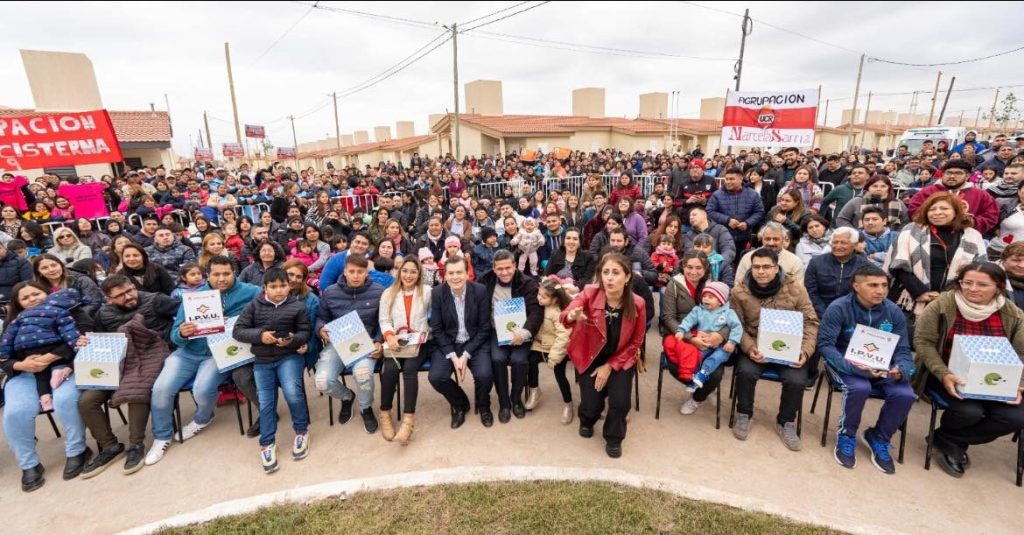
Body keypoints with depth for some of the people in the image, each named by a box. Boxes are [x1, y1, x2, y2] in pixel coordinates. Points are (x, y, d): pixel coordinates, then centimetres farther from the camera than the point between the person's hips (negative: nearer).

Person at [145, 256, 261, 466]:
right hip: (189, 352, 4)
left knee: (202, 390, -25)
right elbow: (175, 335, 4)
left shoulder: (247, 292, -3)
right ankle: (162, 436, 15)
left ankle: (202, 419, 14)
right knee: (161, 388, -13)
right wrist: (182, 333, -21)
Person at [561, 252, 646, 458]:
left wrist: (609, 366, -11)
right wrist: (571, 316, -60)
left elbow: (635, 342, -7)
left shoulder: (637, 304, -19)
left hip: (621, 359, 1)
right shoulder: (589, 293, -24)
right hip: (589, 357, 0)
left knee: (620, 402, -16)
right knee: (591, 405, -8)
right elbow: (563, 317, -35)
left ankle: (614, 437, 19)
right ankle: (587, 421, 33)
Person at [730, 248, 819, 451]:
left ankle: (785, 423, 8)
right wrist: (749, 348, -23)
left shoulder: (794, 287, -7)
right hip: (755, 346, -1)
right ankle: (744, 415, 2)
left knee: (796, 380, -22)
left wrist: (805, 351, -13)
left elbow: (810, 322, -1)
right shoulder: (740, 290, -9)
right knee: (746, 372, -27)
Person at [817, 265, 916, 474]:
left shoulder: (894, 312, -2)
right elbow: (825, 345, -19)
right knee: (860, 387, -34)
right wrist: (853, 367, -34)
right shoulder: (838, 308, -16)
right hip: (845, 363, -4)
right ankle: (846, 437, -4)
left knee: (905, 394, -22)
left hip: (882, 365, 4)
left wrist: (900, 370, -23)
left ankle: (878, 438, 8)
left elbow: (903, 350, 1)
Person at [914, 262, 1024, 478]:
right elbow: (923, 342, -11)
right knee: (970, 411, -27)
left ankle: (946, 440, 5)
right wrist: (944, 375, -23)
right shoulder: (942, 305, -12)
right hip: (950, 377, -4)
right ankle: (953, 443, 11)